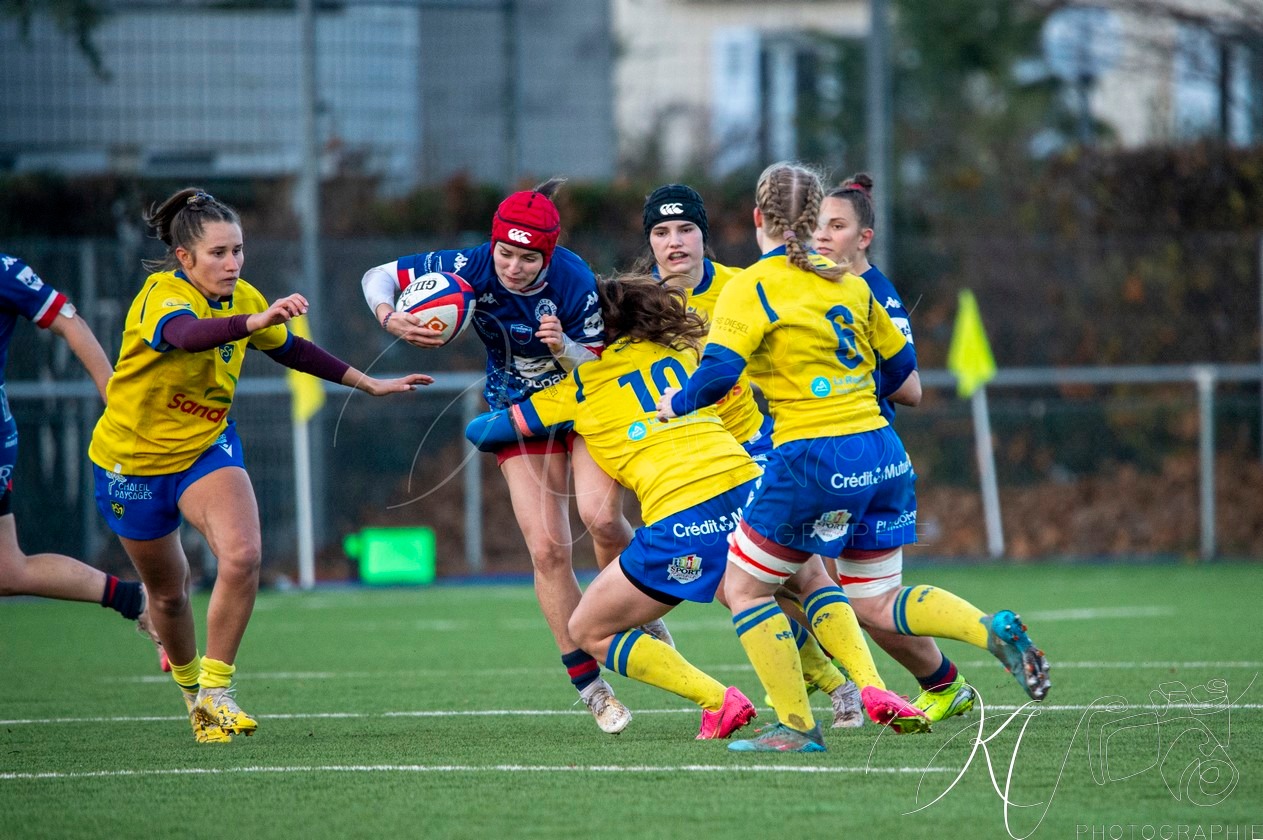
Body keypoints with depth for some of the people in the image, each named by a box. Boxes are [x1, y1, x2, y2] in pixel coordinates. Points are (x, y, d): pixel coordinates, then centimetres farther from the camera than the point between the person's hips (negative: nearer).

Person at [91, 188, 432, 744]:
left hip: (207, 448, 4)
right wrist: (257, 321, -68)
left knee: (242, 556, -24)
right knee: (168, 591, 12)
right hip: (134, 458, -4)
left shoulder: (242, 299, -6)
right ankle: (189, 684, 42)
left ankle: (216, 691, -11)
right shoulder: (163, 295, -26)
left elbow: (291, 349, 14)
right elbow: (185, 334, -51)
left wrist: (368, 384, 16)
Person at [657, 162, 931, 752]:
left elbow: (719, 370, -18)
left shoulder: (753, 287, -7)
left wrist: (677, 402, 1)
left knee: (745, 587, 9)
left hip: (812, 459, -7)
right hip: (881, 455, 7)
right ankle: (872, 690, 10)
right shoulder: (847, 282, 12)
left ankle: (796, 725, 7)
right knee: (802, 571, 26)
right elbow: (900, 365, 20)